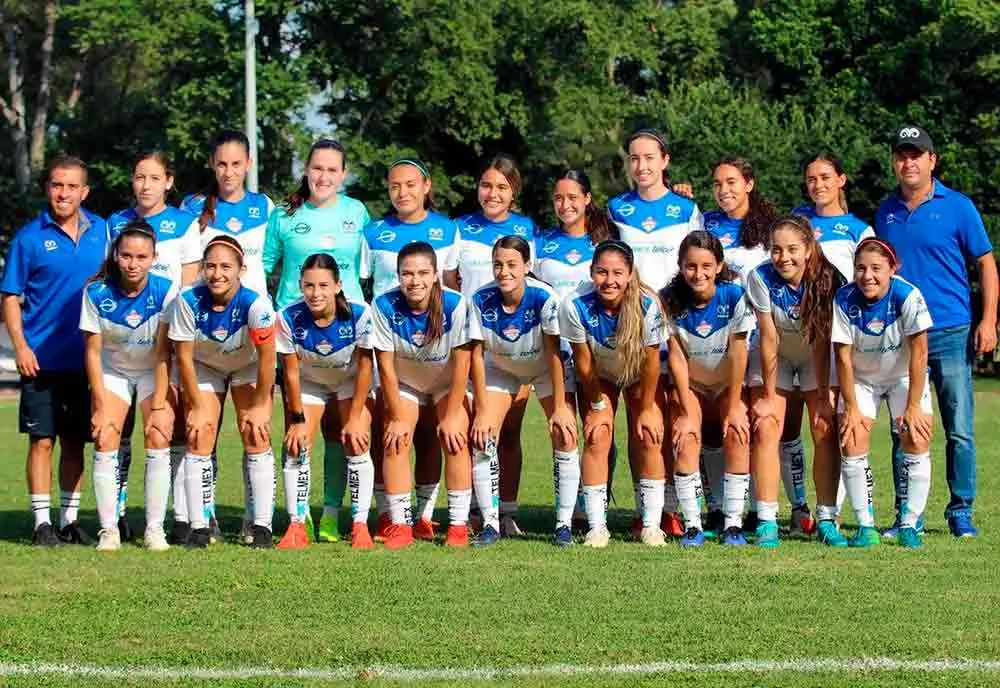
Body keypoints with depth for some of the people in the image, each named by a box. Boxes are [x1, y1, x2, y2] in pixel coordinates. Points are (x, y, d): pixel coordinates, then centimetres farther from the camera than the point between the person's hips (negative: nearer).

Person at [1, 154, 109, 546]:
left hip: (84, 359, 3)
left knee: (75, 441, 10)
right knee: (42, 440, -3)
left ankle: (70, 520, 18)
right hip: (42, 359, -3)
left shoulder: (101, 232, 6)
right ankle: (42, 523, 2)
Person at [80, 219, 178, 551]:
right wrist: (101, 406, -15)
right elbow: (92, 351, -13)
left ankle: (155, 528, -5)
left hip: (155, 373, -1)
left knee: (158, 441, -13)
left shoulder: (165, 291, -22)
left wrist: (160, 405, -20)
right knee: (105, 442, -13)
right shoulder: (97, 293, -20)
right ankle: (108, 528, -6)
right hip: (112, 371, 1)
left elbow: (163, 353, -19)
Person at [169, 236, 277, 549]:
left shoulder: (255, 303, -35)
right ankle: (199, 527, -3)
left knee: (256, 437, -10)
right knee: (199, 437, -8)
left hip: (249, 367, -1)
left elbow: (267, 358, -24)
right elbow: (184, 357, -18)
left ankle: (262, 526, -6)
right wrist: (197, 406, -13)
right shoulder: (188, 301, -30)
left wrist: (259, 406, -17)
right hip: (204, 368, 1)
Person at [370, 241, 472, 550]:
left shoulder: (455, 304, -30)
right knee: (395, 441, -12)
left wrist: (451, 416, -18)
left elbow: (461, 363, -22)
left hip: (448, 382, -1)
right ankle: (400, 524, -4)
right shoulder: (385, 306, -27)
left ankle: (459, 524, -9)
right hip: (403, 382, 1)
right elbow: (385, 366, -19)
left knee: (455, 441, -15)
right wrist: (397, 417, -15)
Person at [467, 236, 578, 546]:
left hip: (545, 368, -2)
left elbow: (554, 354, -26)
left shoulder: (544, 297, -32)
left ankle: (564, 524, -6)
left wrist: (559, 407, -25)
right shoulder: (481, 300, -26)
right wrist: (482, 410, -17)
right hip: (500, 369, 2)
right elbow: (476, 355, -18)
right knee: (482, 437, -12)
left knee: (565, 436, -15)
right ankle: (490, 524, -2)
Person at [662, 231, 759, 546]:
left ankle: (732, 523, -16)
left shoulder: (735, 296, -21)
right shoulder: (669, 301, -18)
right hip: (689, 385, 0)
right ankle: (692, 526, -19)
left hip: (728, 383, 0)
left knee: (736, 435, -22)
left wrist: (734, 406, -16)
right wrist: (685, 410, -20)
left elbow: (738, 354, -17)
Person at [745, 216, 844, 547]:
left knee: (825, 431, -11)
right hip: (774, 357, 0)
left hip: (818, 357, 0)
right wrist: (768, 395, -16)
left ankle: (827, 520, -8)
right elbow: (769, 339, -21)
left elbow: (822, 342, -22)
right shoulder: (761, 278, -25)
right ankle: (766, 522, -12)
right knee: (766, 430, -13)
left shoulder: (828, 280, -26)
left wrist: (823, 396, -22)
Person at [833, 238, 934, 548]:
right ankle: (866, 526, -6)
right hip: (861, 378, 1)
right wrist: (851, 408, -16)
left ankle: (909, 525, -5)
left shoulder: (908, 296, -28)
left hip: (904, 376, -1)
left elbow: (918, 352, -24)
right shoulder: (845, 300, -22)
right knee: (852, 441, -14)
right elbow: (844, 357, -16)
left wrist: (913, 406, -23)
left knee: (917, 439, -16)